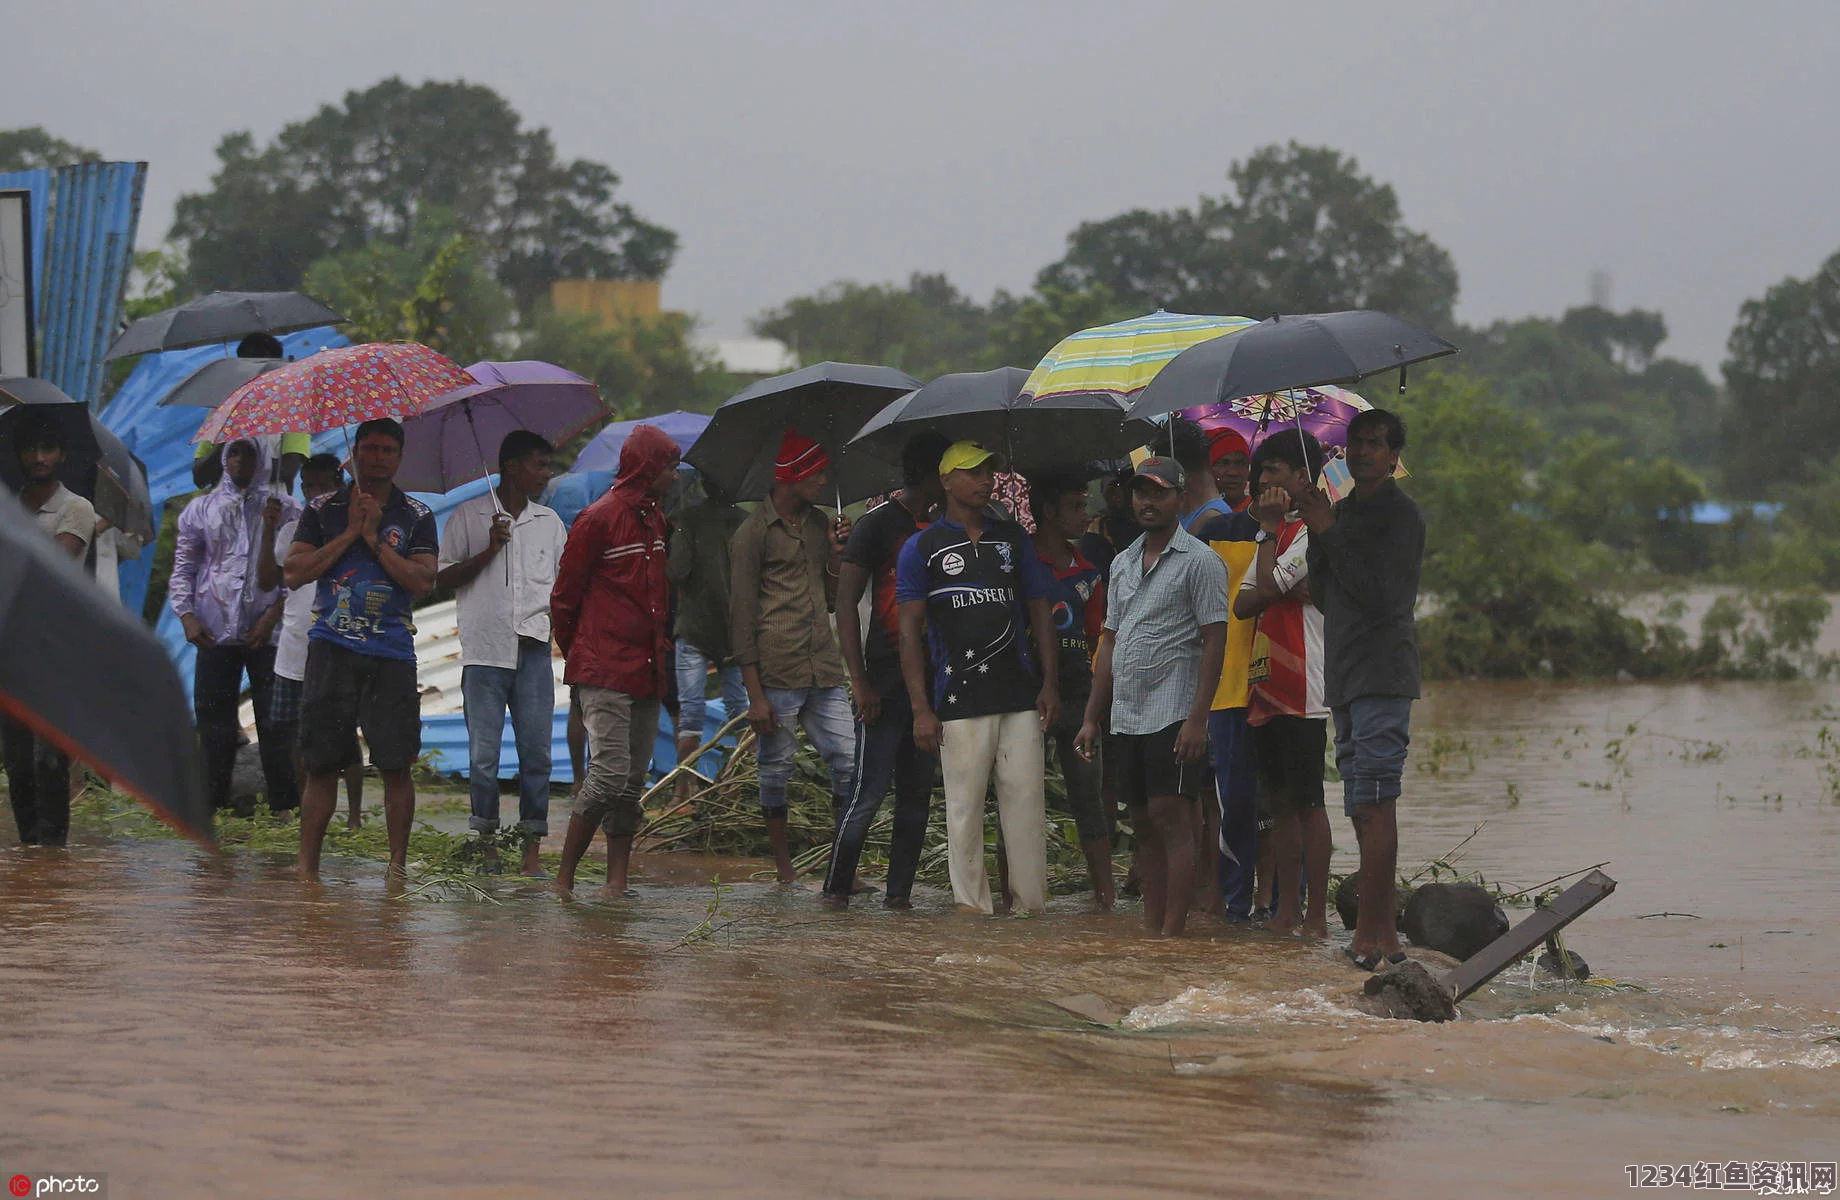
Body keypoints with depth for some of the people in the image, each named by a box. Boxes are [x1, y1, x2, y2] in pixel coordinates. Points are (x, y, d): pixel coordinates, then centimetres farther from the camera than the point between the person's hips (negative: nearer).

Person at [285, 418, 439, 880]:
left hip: (391, 651, 0)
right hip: (331, 647, 0)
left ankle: (398, 863, 7)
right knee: (321, 763, -1)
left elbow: (423, 583, -3)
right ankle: (307, 866, 3)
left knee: (396, 764, -3)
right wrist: (350, 533, -5)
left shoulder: (416, 516, 9)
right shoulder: (324, 509, 10)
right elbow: (295, 573, 0)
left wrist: (376, 539, -8)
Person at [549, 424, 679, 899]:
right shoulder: (599, 519, -8)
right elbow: (563, 598, -3)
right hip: (605, 675, -8)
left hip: (646, 673, 8)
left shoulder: (655, 521, 16)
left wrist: (661, 651, 17)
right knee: (610, 773, -14)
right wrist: (579, 656, 6)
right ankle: (564, 880, -7)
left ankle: (617, 883, 8)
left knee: (633, 782, 6)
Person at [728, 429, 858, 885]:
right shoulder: (754, 533, -4)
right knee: (776, 771, 1)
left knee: (849, 766, 1)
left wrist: (836, 553, 4)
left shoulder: (818, 524, 16)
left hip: (824, 672, 6)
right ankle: (784, 869, 11)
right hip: (776, 677, -6)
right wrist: (756, 693, -11)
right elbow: (741, 617, -6)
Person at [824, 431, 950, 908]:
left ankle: (899, 891, 11)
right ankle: (836, 888, 4)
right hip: (888, 684, -6)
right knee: (870, 791, -6)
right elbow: (846, 602, -8)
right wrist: (859, 680, -14)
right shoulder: (879, 523, -5)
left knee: (917, 795, 7)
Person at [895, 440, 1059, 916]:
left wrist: (1050, 685, 5)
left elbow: (1040, 615, 17)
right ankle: (972, 906, 4)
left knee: (1026, 801, 0)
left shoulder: (1014, 538, 16)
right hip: (959, 700, -3)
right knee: (965, 806, -2)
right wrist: (921, 709, -7)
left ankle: (1032, 904, 5)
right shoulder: (922, 548, 5)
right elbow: (909, 631, 1)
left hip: (1022, 697, 3)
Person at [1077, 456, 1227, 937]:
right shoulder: (1123, 563, 18)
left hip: (1173, 716, -7)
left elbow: (1214, 641, -10)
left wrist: (1197, 718, -17)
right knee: (1145, 825, 8)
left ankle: (1173, 932, -10)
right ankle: (1150, 929, 12)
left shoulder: (1199, 562, -5)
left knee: (1172, 821, -10)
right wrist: (1092, 716, 16)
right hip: (1126, 715, 7)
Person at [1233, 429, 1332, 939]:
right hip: (1267, 687, 9)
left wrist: (1269, 529, -6)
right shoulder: (1277, 532, 20)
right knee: (1280, 802, 10)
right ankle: (1286, 911, 13)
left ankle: (1317, 915, -6)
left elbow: (1269, 584, -17)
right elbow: (1243, 604, 11)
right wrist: (1284, 591, -9)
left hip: (1303, 691, -9)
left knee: (1306, 802, -8)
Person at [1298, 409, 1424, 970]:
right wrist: (1318, 536, 0)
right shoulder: (1345, 510, 19)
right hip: (1346, 679, 9)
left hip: (1382, 675, -9)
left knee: (1374, 804, -13)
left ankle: (1369, 934, -15)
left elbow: (1382, 595, -17)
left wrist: (1330, 533, -14)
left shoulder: (1400, 514, -7)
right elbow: (1325, 596, 15)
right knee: (1364, 809, 7)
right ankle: (1384, 933, 9)